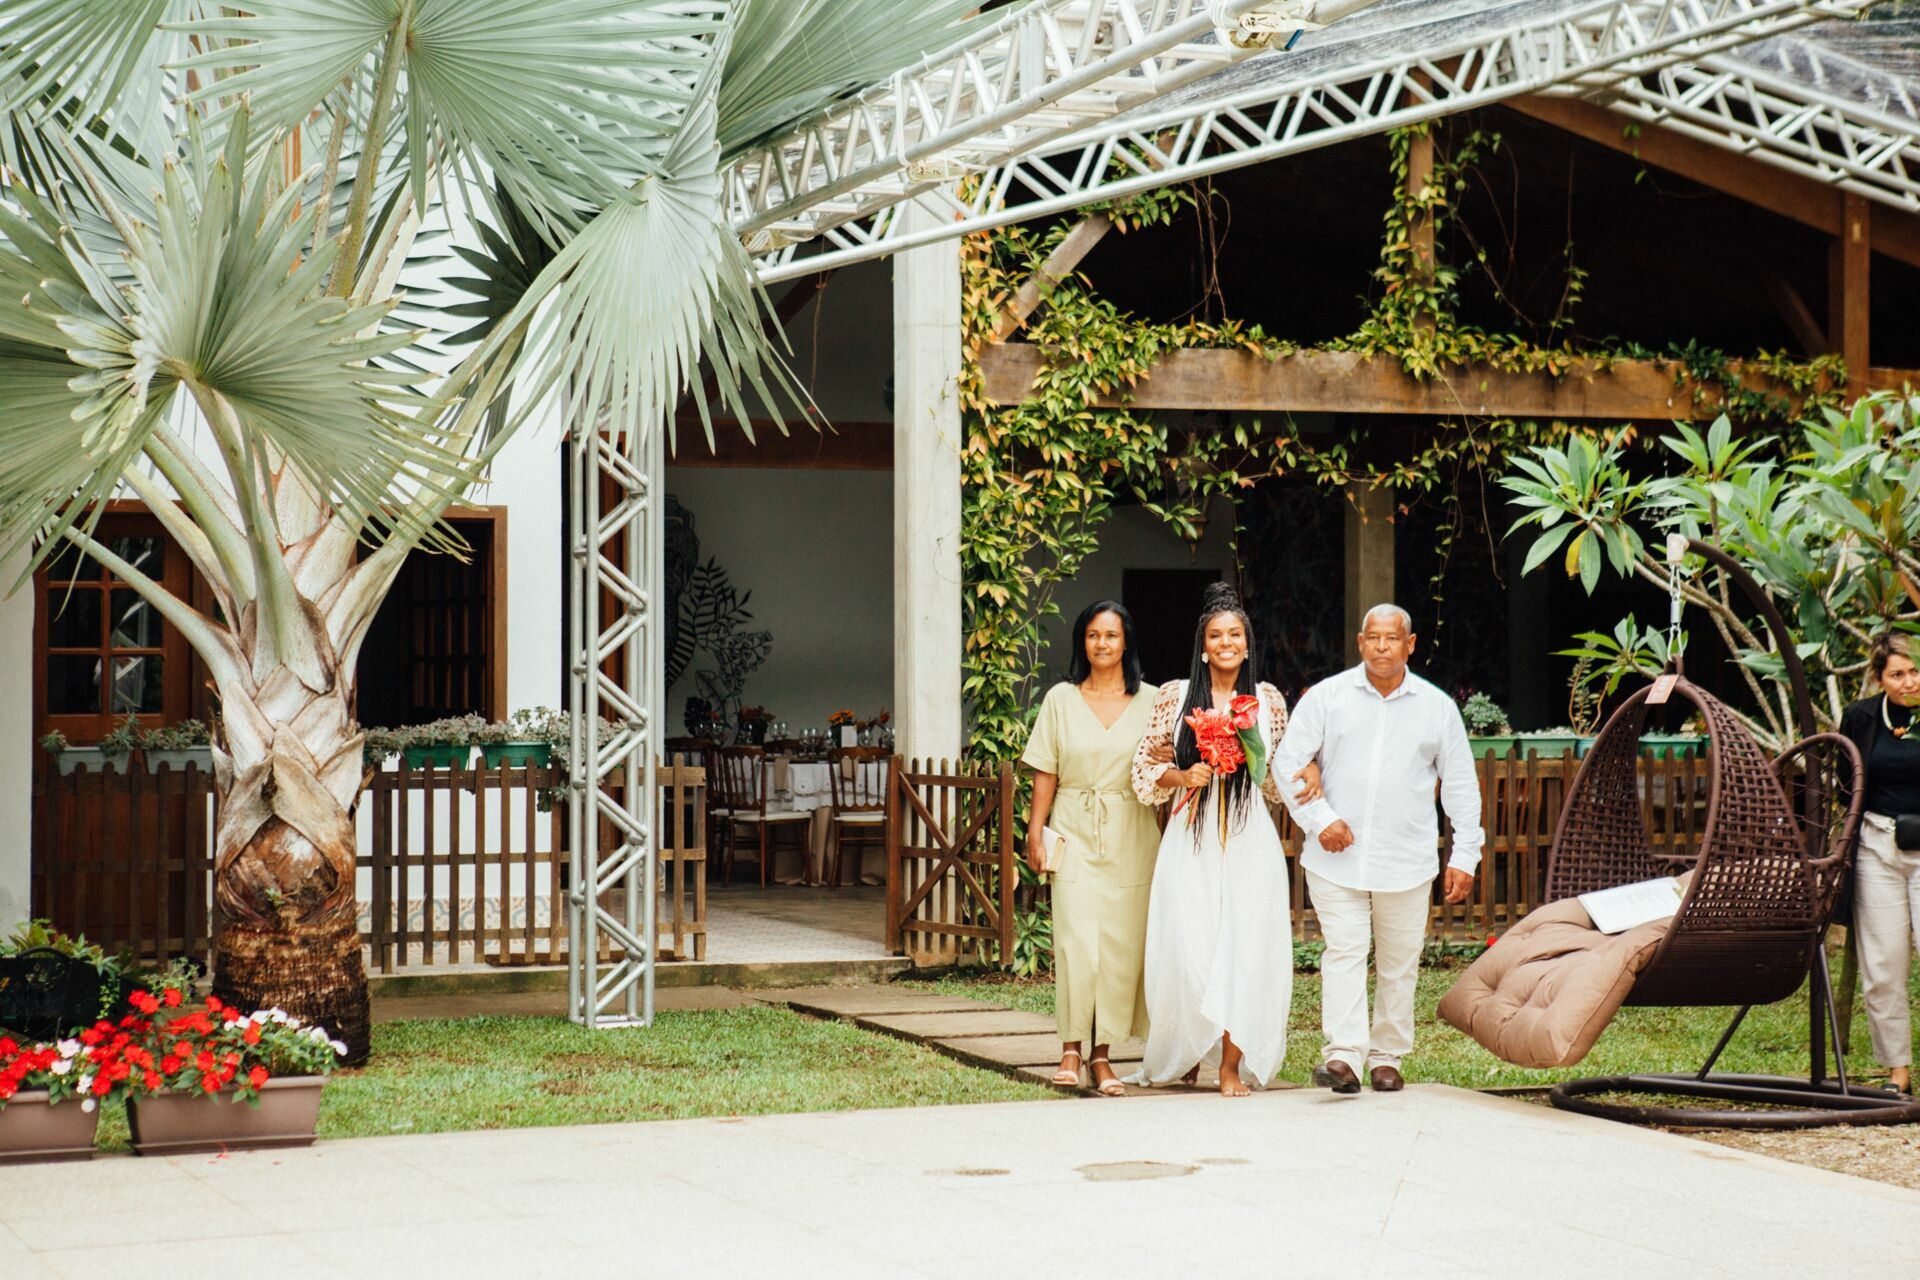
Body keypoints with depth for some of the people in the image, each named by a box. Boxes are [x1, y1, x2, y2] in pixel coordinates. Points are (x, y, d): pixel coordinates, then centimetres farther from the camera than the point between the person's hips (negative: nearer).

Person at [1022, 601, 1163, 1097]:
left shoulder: (1150, 702, 8)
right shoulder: (1061, 699, 7)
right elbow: (1045, 773, 5)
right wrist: (1035, 832, 1)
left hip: (1131, 837, 1)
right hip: (1075, 833, -1)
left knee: (1120, 944, 0)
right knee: (1077, 940, -11)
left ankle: (1104, 1054, 8)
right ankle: (1071, 1047, 0)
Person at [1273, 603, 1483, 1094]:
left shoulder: (1437, 707, 7)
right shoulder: (1326, 696, 2)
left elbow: (1461, 785, 11)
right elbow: (1289, 762, 3)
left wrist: (1465, 856, 6)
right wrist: (1320, 819, -8)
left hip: (1407, 861, 1)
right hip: (1338, 857, -1)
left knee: (1399, 962, 6)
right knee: (1344, 952, -10)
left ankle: (1386, 1057, 17)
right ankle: (1344, 1055, -15)